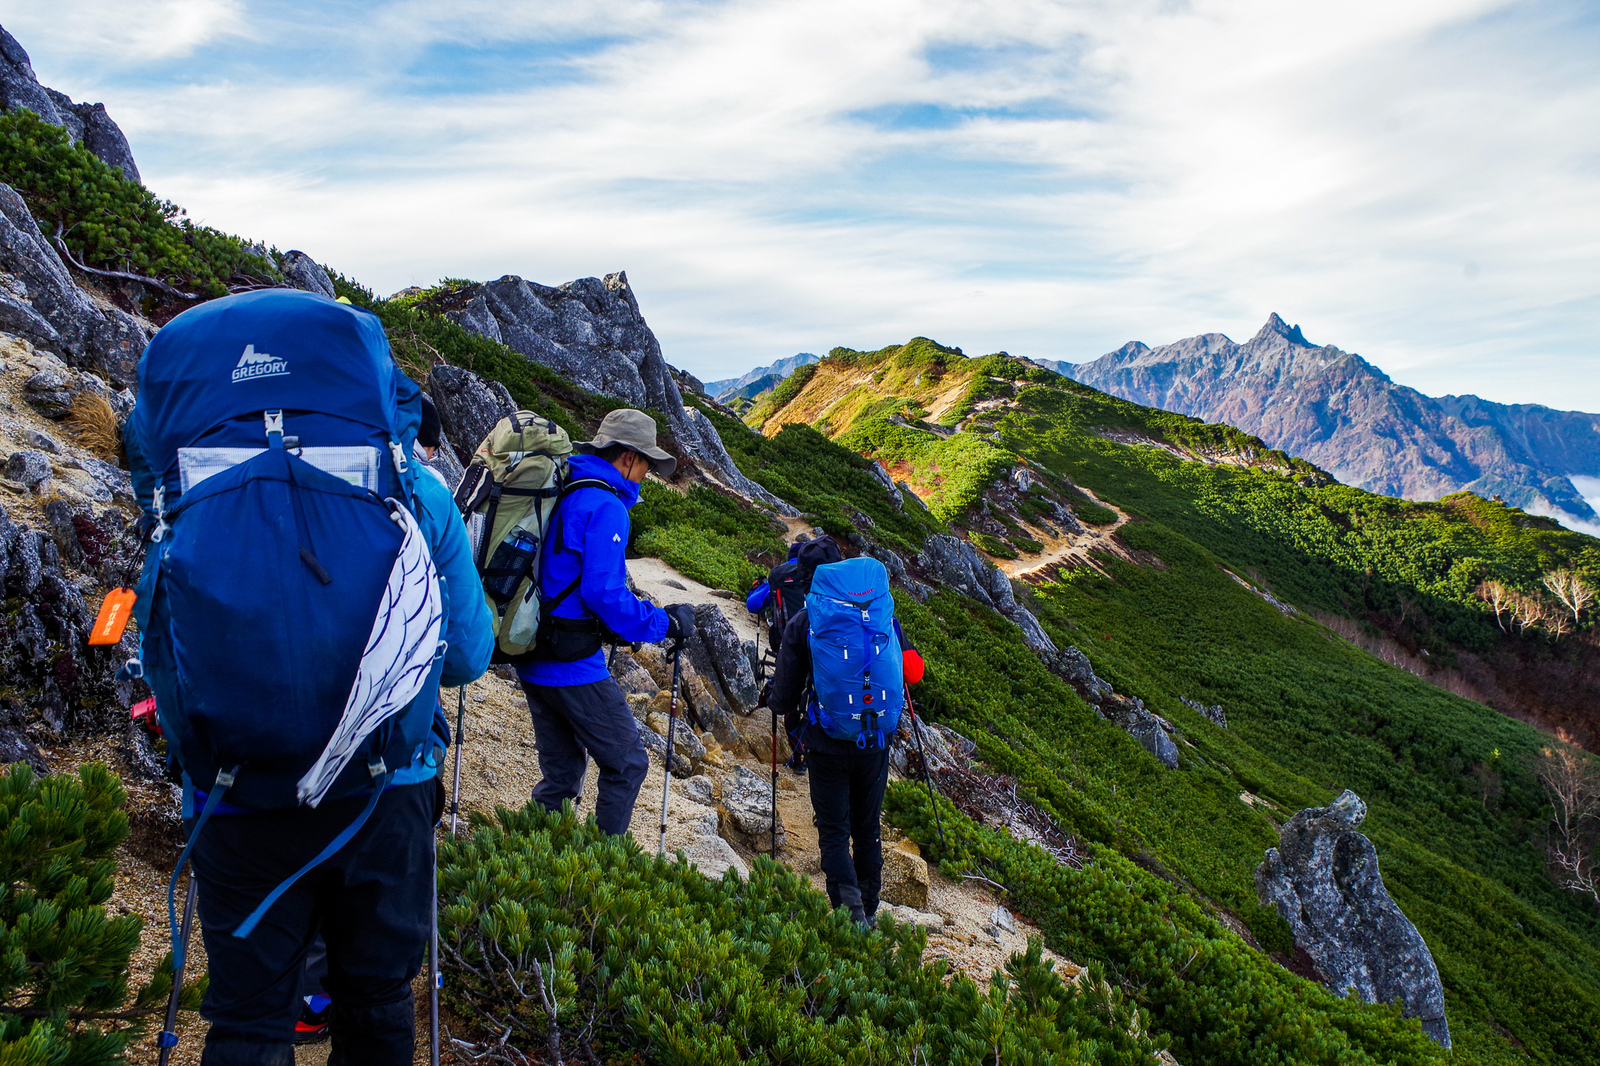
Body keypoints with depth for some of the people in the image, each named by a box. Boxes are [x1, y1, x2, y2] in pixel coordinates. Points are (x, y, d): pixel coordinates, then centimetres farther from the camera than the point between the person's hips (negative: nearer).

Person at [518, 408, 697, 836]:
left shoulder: (559, 494, 12)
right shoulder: (605, 507, -15)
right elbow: (604, 593, -23)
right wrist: (664, 623, -12)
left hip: (533, 658, 9)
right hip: (574, 666, -9)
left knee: (561, 774, 18)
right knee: (627, 765, 6)